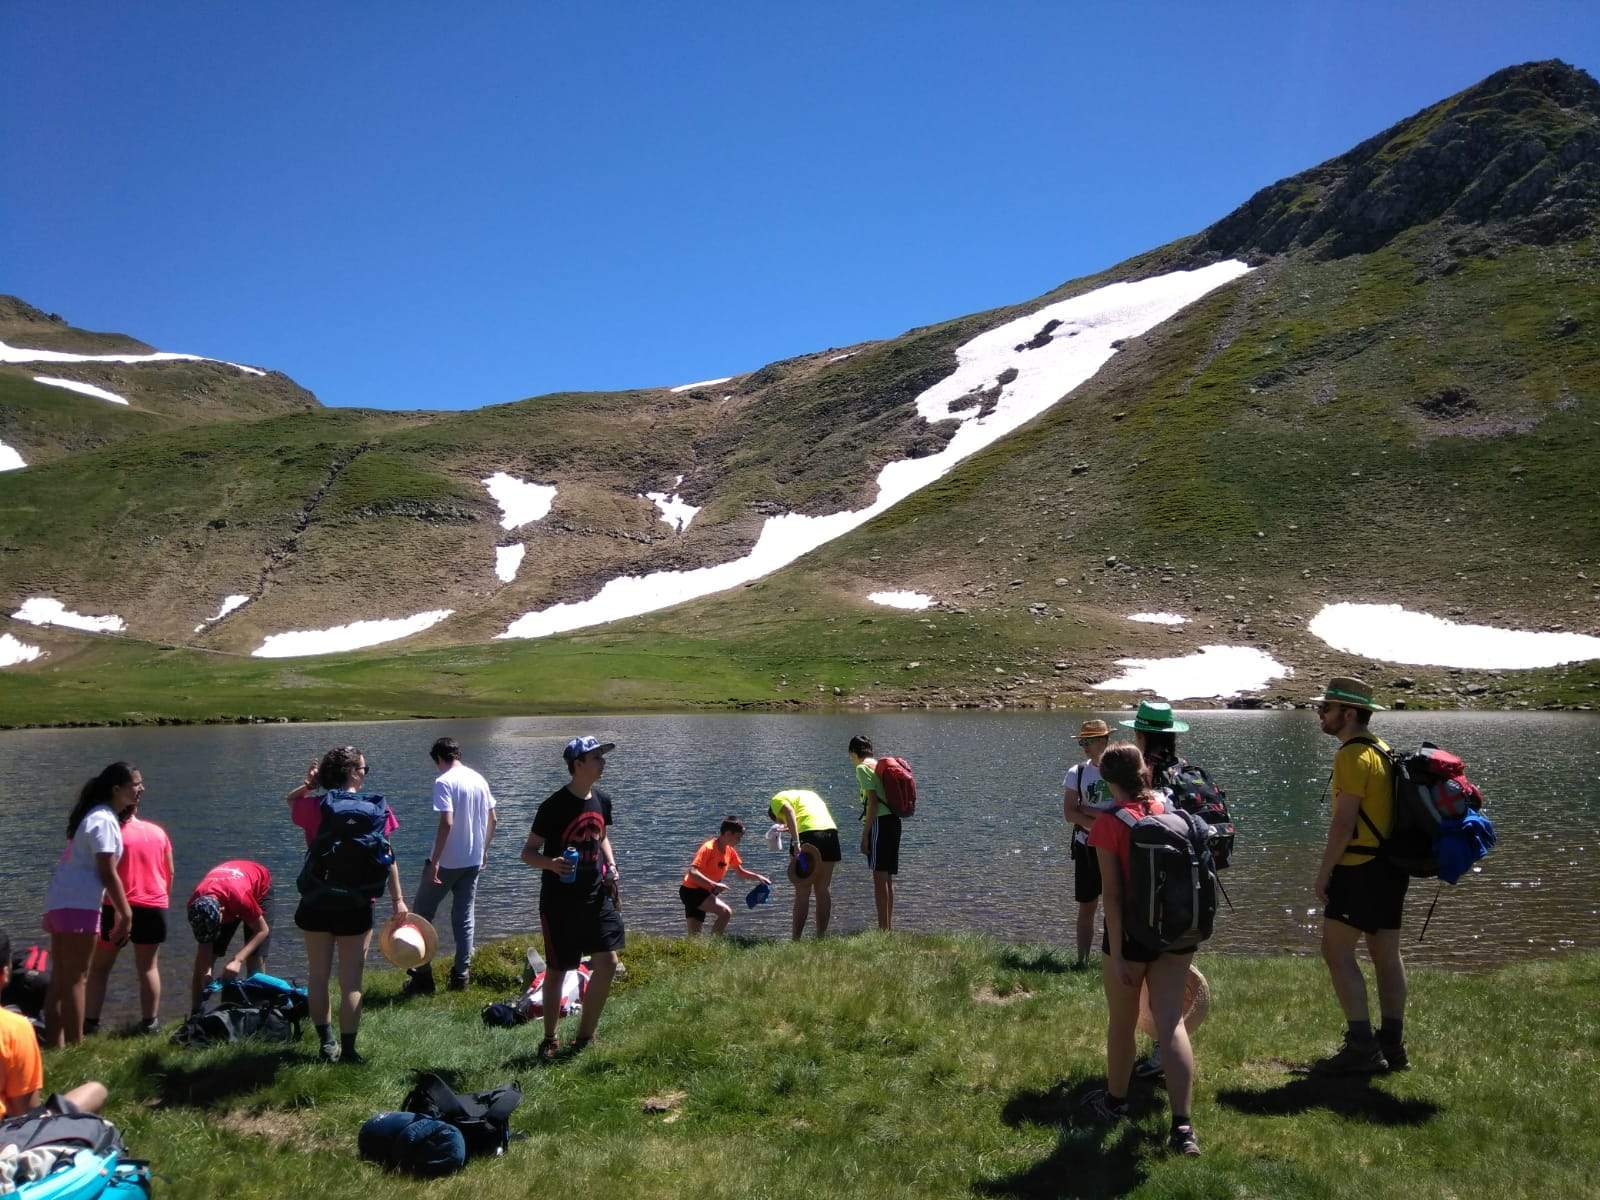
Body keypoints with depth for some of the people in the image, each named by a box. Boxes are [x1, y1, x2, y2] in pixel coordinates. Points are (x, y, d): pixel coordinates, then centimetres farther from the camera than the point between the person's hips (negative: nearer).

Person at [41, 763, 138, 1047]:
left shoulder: (96, 816, 16)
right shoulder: (104, 821, -14)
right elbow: (107, 874, -16)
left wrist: (116, 908, 22)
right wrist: (126, 913, -12)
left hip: (62, 901, 10)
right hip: (78, 905, -10)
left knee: (60, 977, 11)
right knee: (75, 978, -5)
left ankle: (55, 1044, 15)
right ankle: (75, 1046, -1)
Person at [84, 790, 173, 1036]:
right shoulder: (158, 832, 6)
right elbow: (170, 873, 10)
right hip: (154, 907, 3)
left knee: (100, 967, 10)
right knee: (148, 967, 9)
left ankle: (90, 1021, 9)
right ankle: (150, 1022, 9)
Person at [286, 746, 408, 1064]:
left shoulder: (315, 806, -6)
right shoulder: (376, 808, -6)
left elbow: (290, 801, 18)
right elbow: (387, 858, -4)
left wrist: (309, 784, 1)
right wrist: (398, 899, 2)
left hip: (316, 903, 1)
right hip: (356, 906, -1)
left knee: (318, 977, 15)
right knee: (351, 983, 6)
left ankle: (327, 1044, 22)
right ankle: (348, 1050, 10)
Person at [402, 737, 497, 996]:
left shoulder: (444, 782, -14)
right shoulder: (479, 780, 7)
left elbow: (447, 823, -23)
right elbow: (492, 821, 11)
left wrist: (434, 862, -20)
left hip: (447, 862, -6)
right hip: (474, 861, 6)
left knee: (420, 915, 8)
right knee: (464, 918, 14)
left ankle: (422, 977, 7)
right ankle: (461, 975, 17)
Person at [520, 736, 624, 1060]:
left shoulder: (601, 801, 4)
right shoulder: (554, 805, -15)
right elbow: (528, 852, -9)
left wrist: (611, 866, 5)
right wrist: (551, 863, -29)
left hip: (596, 896, 5)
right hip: (559, 902, -5)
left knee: (608, 963, -1)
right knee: (557, 971, 5)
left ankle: (585, 1037, 17)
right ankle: (550, 1040, 25)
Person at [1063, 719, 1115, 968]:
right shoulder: (1078, 773, 0)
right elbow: (1069, 813, -7)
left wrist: (1089, 811, -14)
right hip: (1087, 847, 2)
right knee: (1086, 907, 8)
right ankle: (1082, 959, 16)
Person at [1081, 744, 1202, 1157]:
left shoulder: (1109, 823, -15)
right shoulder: (1170, 810, 1)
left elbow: (1112, 894, -17)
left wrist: (1116, 953, -13)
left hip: (1132, 932, -4)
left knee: (1121, 1022, 15)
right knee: (1171, 1021, 4)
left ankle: (1115, 1100, 36)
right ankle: (1182, 1126, -3)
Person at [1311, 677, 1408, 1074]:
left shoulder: (1351, 756, -16)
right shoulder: (1382, 751, 15)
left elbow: (1344, 822, -20)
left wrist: (1324, 872, -14)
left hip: (1360, 868, -10)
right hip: (1391, 865, 10)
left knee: (1337, 952, -6)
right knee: (1386, 954, 12)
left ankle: (1362, 1046, -8)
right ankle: (1392, 1046, 18)